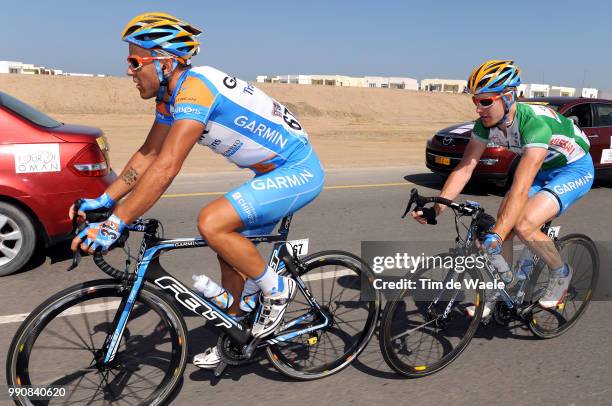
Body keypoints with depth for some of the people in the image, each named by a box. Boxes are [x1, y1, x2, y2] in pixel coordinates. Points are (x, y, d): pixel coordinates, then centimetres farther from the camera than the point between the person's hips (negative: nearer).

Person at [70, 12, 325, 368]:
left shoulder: (194, 87, -24)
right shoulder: (171, 96, 5)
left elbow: (165, 168, -31)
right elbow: (148, 155, 12)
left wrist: (113, 225, -28)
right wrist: (102, 201, 6)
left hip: (299, 171, -9)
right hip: (276, 173, 10)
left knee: (211, 223, -25)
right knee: (231, 250, 12)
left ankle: (276, 288, -2)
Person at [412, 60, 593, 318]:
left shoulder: (535, 122, -37)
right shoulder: (486, 123, -16)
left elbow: (520, 188, -45)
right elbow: (464, 168, -15)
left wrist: (495, 235, -51)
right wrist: (435, 209, -25)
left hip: (574, 169, -7)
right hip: (541, 168, 7)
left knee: (523, 225, -25)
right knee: (504, 221, -6)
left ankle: (560, 273, 4)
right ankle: (499, 292, 13)